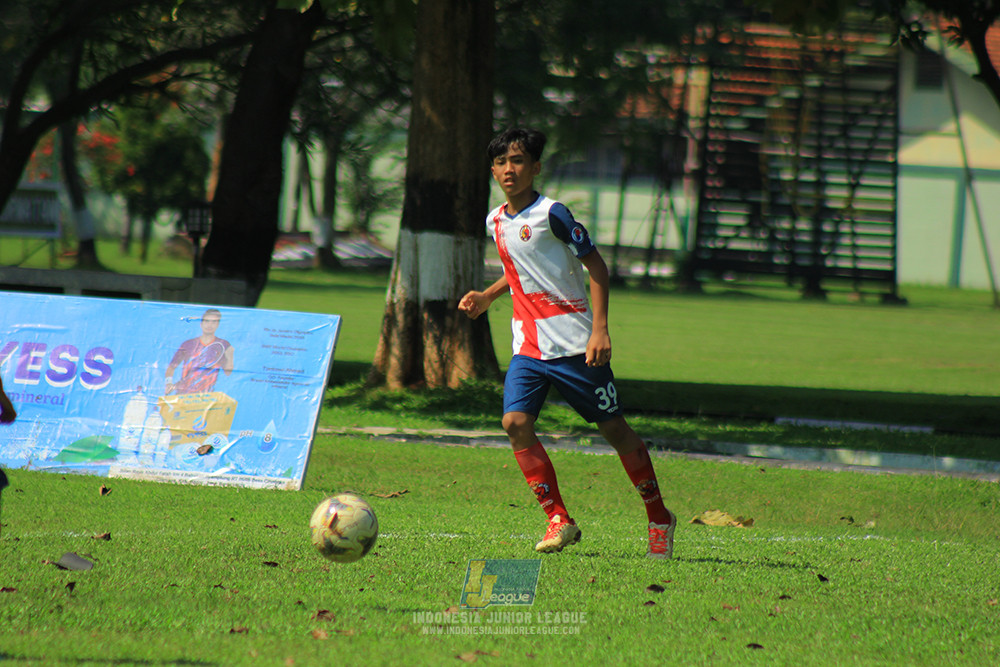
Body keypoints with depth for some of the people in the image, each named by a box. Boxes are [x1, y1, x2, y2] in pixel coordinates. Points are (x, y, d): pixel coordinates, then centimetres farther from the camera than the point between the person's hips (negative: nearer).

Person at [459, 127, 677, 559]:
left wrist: (600, 329, -17)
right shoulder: (496, 222, 10)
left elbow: (596, 267, -9)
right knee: (515, 422, -13)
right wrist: (487, 297, 13)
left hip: (574, 344, -6)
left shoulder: (551, 213, -11)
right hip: (528, 345, 6)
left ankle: (659, 519, 16)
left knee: (613, 427, 2)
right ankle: (559, 521, -5)